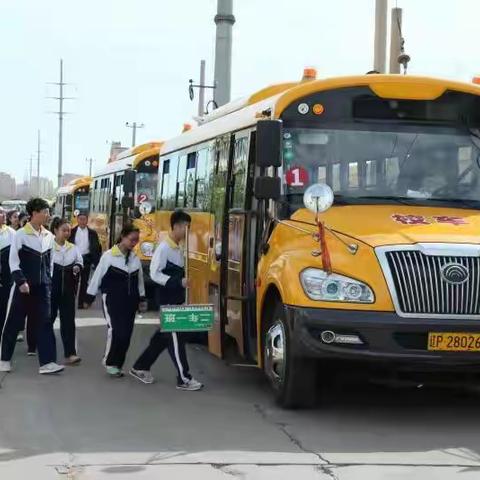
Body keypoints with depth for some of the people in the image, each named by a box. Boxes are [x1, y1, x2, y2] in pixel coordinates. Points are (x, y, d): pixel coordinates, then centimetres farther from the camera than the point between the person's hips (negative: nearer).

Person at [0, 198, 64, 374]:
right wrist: (21, 281, -17)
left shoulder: (48, 236, 7)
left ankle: (47, 362, -4)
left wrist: (49, 282, 12)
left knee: (44, 322, -2)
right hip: (23, 286, -4)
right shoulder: (21, 234, -9)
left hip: (42, 287, 5)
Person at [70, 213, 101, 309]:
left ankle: (81, 302, 9)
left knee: (84, 281, 4)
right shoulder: (72, 232, 3)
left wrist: (97, 262, -2)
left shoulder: (92, 233, 4)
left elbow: (97, 248, 5)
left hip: (86, 259, 0)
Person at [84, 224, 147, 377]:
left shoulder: (135, 259, 7)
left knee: (126, 335, 3)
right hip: (112, 300, -5)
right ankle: (110, 362, 3)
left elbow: (139, 281, 17)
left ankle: (117, 365, 15)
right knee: (115, 331, -17)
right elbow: (97, 277, -3)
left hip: (129, 301, 5)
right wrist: (89, 298, 0)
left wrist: (141, 299, 15)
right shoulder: (108, 256, -8)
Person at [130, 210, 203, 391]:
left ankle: (140, 367, 26)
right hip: (167, 301, -9)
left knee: (163, 336, 14)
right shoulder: (164, 248, -15)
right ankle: (184, 378, 0)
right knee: (176, 338, -5)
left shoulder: (178, 249, 11)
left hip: (176, 300, 9)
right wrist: (179, 282, -24)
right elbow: (155, 274, -19)